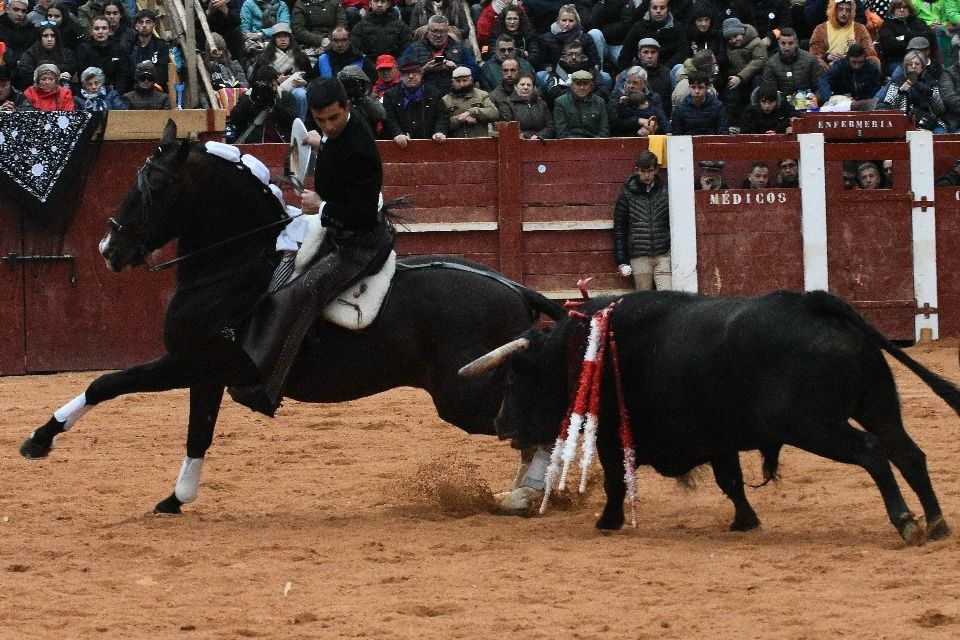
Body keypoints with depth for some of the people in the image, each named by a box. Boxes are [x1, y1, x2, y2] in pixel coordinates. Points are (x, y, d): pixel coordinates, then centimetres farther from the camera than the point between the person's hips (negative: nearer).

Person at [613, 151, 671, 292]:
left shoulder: (664, 192, 7)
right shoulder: (628, 194, 5)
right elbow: (619, 228, 7)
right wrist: (621, 260, 3)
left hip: (663, 255, 0)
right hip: (639, 257, 0)